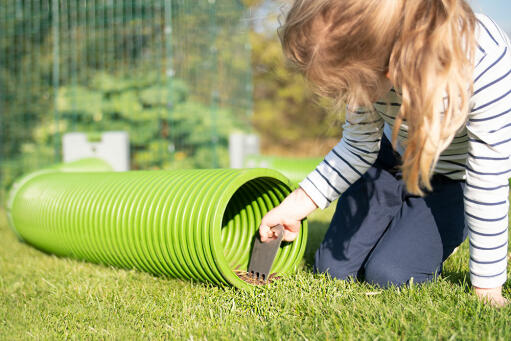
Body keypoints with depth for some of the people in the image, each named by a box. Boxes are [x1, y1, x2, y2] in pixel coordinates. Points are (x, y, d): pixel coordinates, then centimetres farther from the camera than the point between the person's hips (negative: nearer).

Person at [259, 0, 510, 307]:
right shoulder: (369, 65, -26)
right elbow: (358, 146, -9)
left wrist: (486, 284, -23)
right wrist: (296, 206, -17)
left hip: (453, 178, -3)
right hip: (394, 160, 4)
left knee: (388, 275, -19)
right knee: (332, 268, -3)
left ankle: (441, 238, 13)